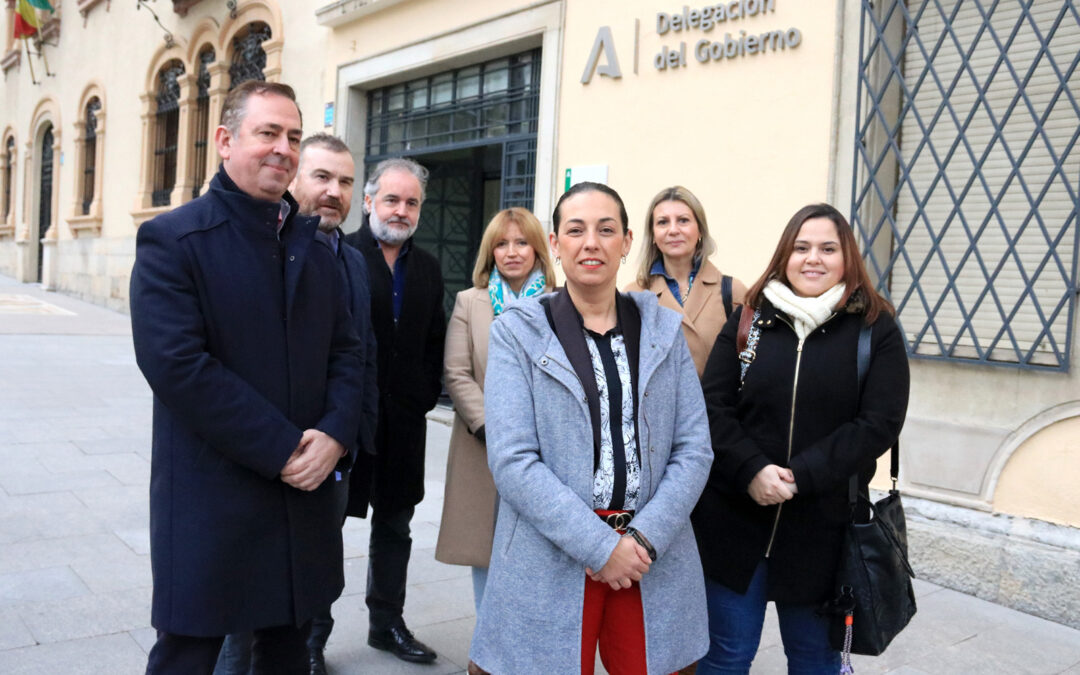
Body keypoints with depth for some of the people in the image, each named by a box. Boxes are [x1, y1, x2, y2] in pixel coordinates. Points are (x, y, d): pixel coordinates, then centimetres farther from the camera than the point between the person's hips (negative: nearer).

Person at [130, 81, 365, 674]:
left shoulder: (314, 246, 11)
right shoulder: (172, 240, -9)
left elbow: (344, 351, 9)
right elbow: (176, 364, -19)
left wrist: (335, 434, -10)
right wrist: (283, 450, -18)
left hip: (305, 494, 6)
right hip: (210, 499, -5)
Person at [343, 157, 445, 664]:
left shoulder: (428, 268, 10)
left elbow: (434, 342, 13)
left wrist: (426, 395, 1)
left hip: (403, 419, 6)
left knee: (394, 526, 17)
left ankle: (387, 622, 33)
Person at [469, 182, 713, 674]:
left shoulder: (662, 330, 7)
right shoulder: (516, 332, -2)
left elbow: (694, 449, 2)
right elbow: (513, 462, -11)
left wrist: (645, 537, -10)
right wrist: (600, 545, -15)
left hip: (656, 558, 3)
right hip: (552, 563, -2)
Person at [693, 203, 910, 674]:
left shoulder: (876, 329, -1)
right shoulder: (749, 318, 4)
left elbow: (879, 423, -9)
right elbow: (713, 404, -1)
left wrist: (800, 477, -17)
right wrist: (751, 471, -16)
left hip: (821, 525, -1)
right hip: (734, 516, 1)